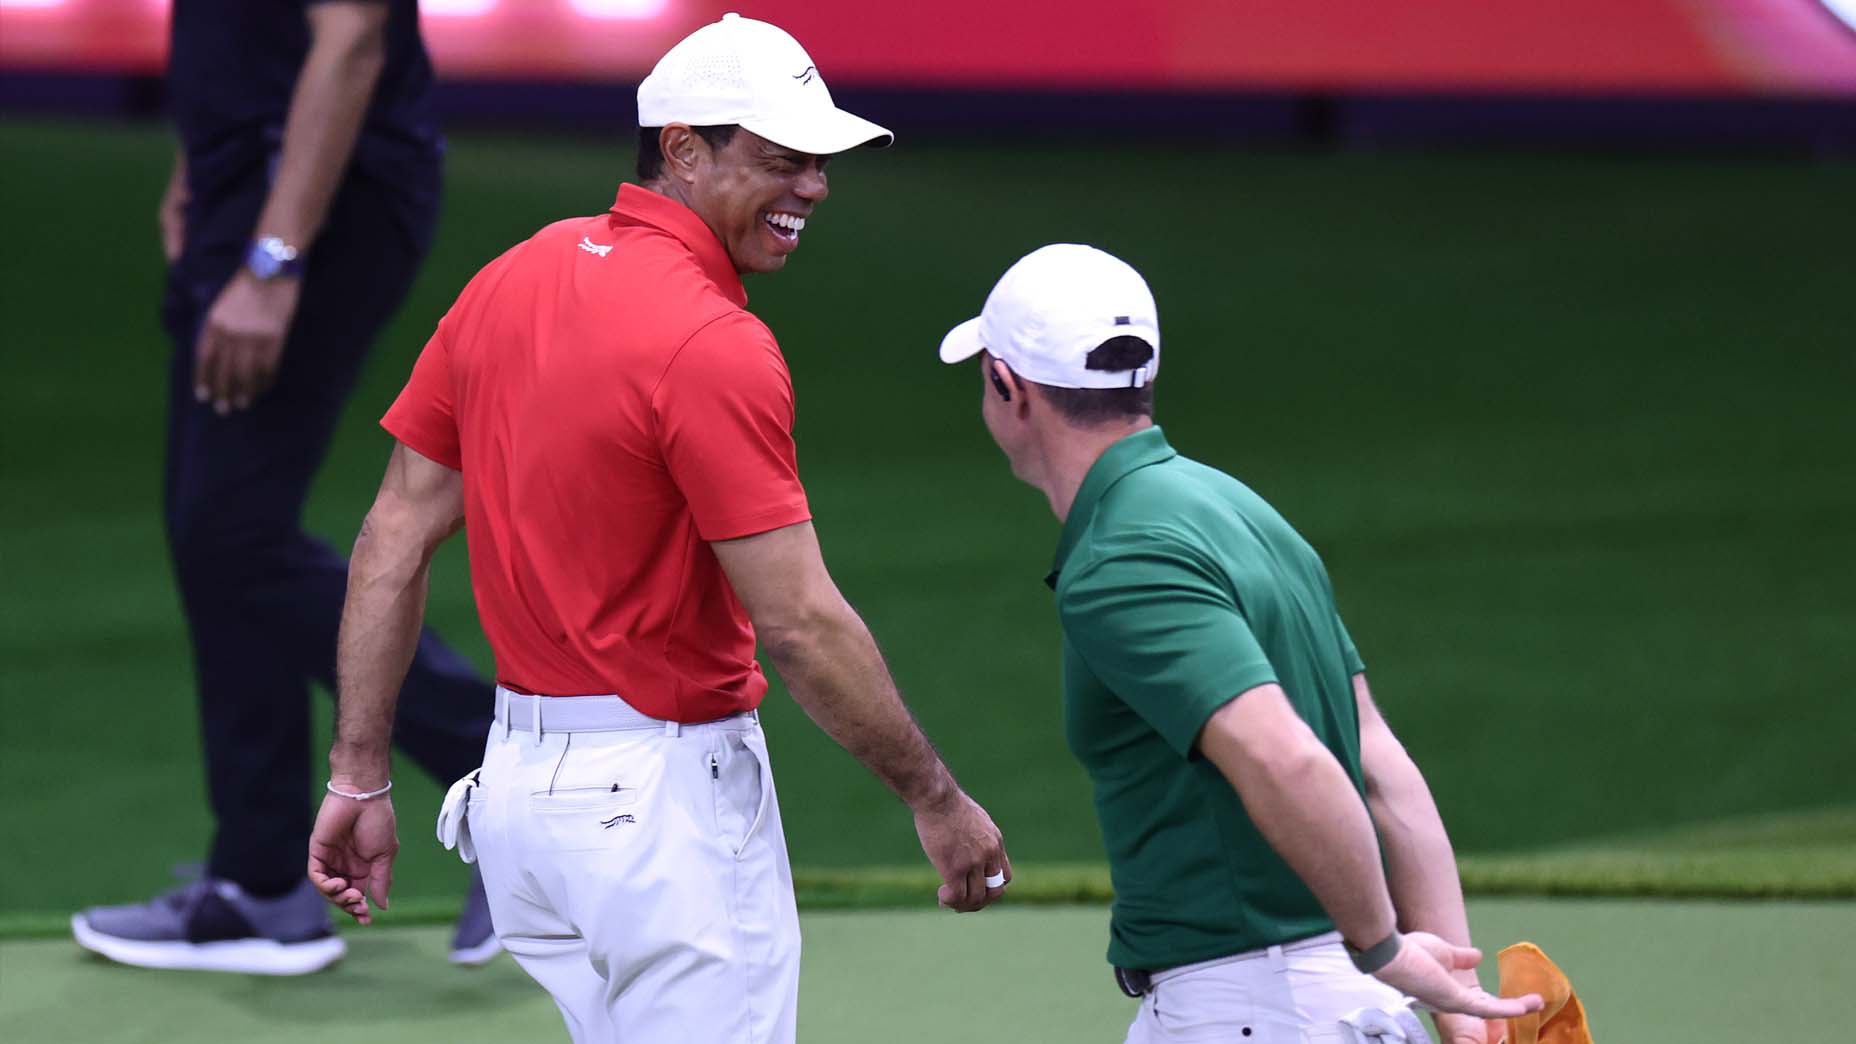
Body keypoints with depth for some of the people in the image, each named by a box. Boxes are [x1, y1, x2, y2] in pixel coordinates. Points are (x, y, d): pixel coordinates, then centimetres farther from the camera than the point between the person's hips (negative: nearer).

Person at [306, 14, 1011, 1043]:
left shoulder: (511, 280, 7)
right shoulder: (716, 348, -18)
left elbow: (393, 541, 8)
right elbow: (799, 624, -19)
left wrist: (358, 774, 12)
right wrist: (935, 798, -8)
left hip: (519, 777, 8)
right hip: (669, 802, -8)